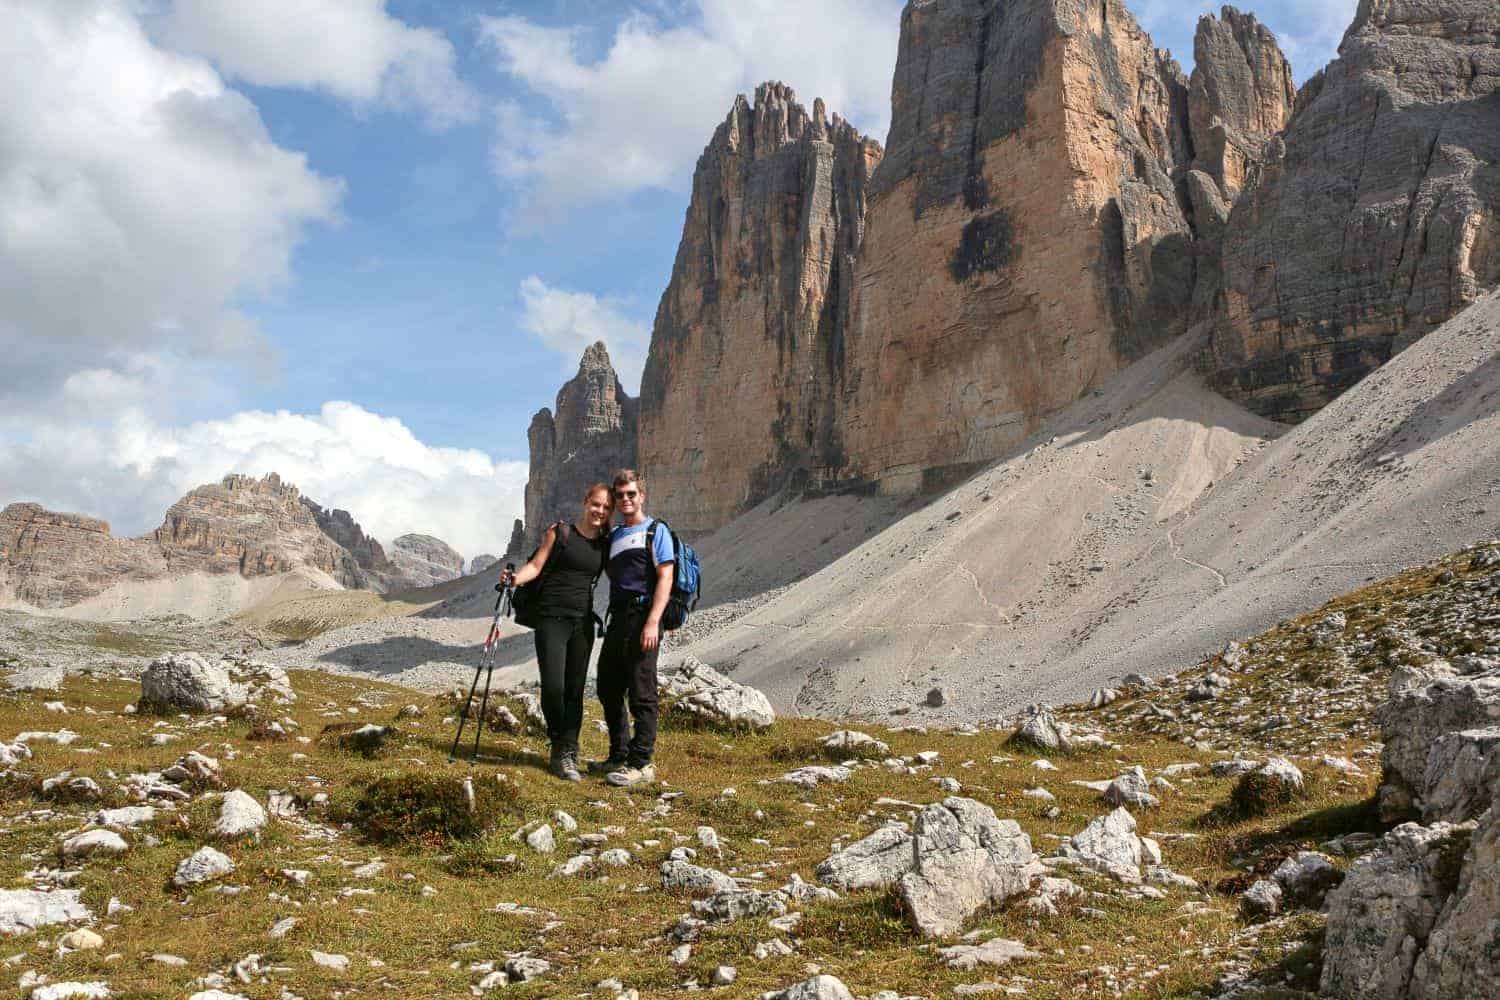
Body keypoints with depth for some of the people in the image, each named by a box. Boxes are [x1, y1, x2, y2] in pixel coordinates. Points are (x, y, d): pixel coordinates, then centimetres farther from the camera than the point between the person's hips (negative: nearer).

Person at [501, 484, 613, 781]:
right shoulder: (560, 532, 1)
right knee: (553, 686, -12)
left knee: (575, 689, 1)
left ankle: (566, 754, 6)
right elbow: (536, 565, -1)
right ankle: (560, 743, 10)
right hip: (551, 618, -3)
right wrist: (516, 578, -21)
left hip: (583, 622, 3)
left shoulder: (606, 544, 10)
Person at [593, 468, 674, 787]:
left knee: (641, 692, -7)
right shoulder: (613, 536, 20)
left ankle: (642, 763, -3)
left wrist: (653, 621, -19)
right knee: (609, 689, 12)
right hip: (618, 617, 8)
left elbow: (665, 577, -10)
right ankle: (619, 756, 23)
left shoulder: (655, 531, -1)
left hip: (643, 615, -8)